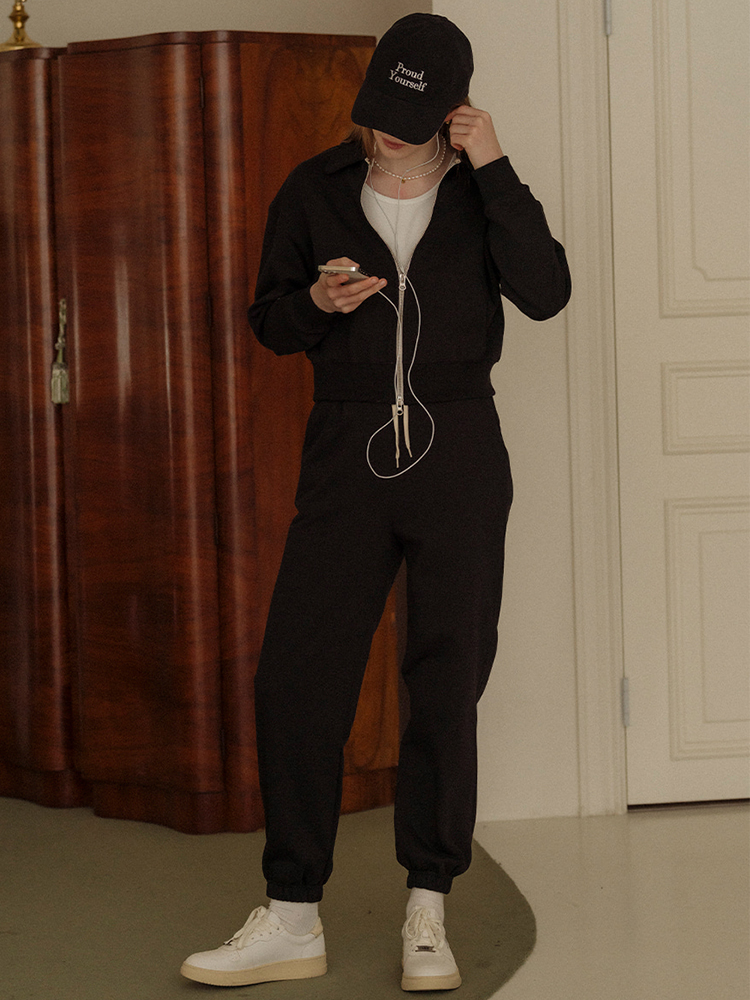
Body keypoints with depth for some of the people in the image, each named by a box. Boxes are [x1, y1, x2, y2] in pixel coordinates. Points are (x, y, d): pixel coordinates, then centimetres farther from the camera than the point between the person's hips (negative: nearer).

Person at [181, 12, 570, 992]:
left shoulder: (481, 191, 4)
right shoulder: (315, 192, 6)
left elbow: (545, 293, -12)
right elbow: (270, 322, 12)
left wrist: (494, 168, -16)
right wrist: (315, 303, -10)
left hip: (457, 451, -1)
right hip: (348, 450, 1)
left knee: (448, 681, 1)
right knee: (295, 673, -5)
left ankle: (428, 915, 11)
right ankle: (292, 919, 3)